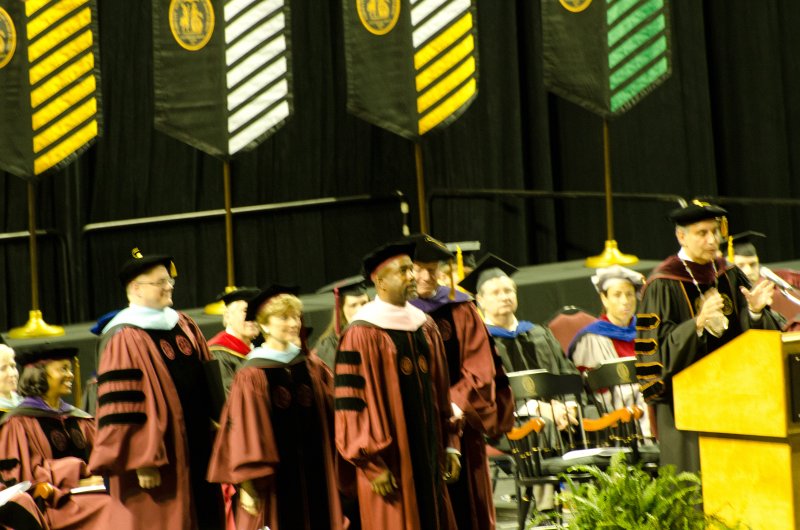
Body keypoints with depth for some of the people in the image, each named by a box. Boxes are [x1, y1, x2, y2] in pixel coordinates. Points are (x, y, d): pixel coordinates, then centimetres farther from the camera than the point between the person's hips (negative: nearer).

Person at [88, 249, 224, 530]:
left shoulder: (184, 326, 12)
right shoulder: (124, 339, -11)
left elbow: (207, 381, 19)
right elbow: (122, 408, -17)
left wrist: (216, 430, 15)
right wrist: (143, 461, -20)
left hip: (197, 448, 8)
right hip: (161, 454, -8)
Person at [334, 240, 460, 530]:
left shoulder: (425, 326, 11)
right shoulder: (362, 335, -11)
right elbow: (351, 404, -13)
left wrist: (449, 445, 12)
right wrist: (373, 464, -15)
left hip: (428, 455, 7)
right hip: (390, 462, -7)